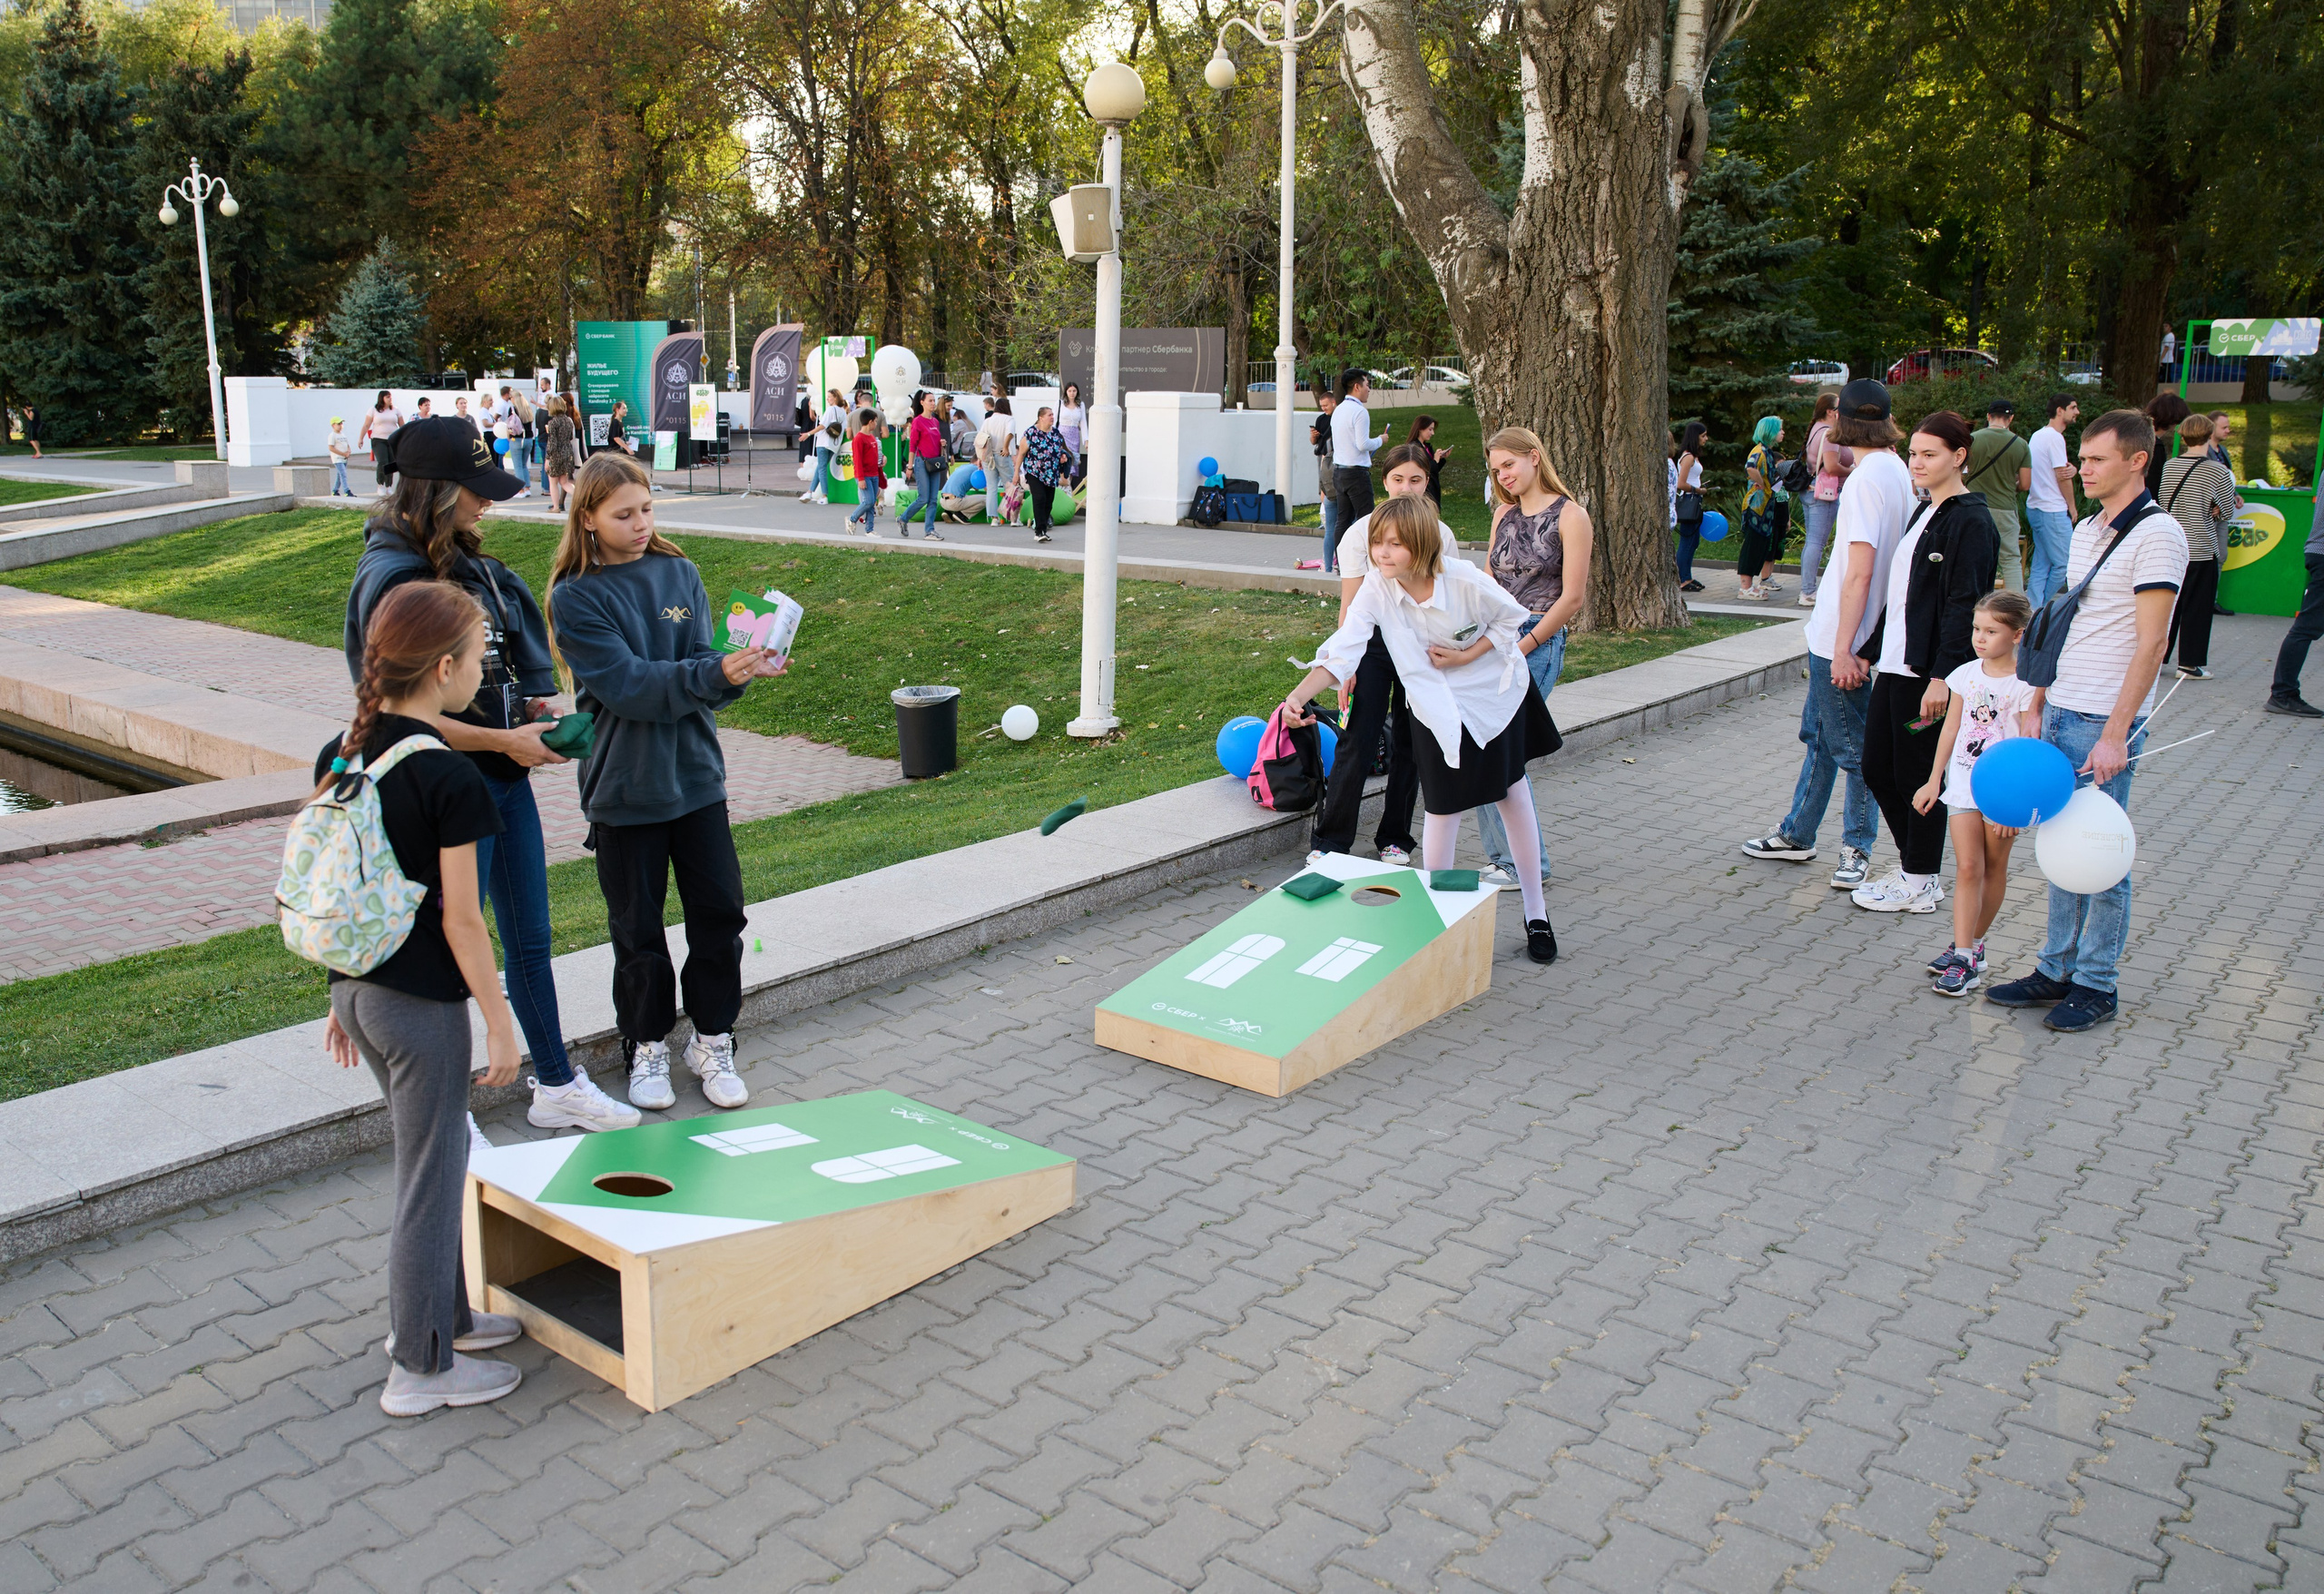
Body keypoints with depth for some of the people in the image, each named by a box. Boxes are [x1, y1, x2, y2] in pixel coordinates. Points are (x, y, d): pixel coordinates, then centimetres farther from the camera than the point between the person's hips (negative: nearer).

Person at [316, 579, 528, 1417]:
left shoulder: (338, 754, 2)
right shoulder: (448, 778, -20)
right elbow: (459, 919, -18)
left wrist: (342, 996, 18)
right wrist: (500, 1023, -9)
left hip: (359, 990, 8)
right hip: (423, 1003, -8)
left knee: (436, 1152, 24)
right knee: (429, 1176, 6)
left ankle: (444, 1314, 39)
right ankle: (422, 1366, 19)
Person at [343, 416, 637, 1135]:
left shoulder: (473, 563, 7)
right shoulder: (392, 579, -17)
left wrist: (537, 710, -1)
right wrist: (504, 740, -17)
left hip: (507, 779, 8)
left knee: (532, 940, 17)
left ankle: (556, 1087, 31)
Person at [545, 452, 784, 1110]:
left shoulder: (680, 573, 4)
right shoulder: (575, 598, -8)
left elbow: (703, 659, -3)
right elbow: (627, 684, -19)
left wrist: (740, 668, -26)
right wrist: (713, 674, -30)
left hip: (695, 774, 3)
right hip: (624, 785, -3)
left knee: (719, 911, 6)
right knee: (637, 925, 8)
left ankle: (713, 1039, 23)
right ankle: (646, 1048, 26)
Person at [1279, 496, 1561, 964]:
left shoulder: (1466, 581, -27)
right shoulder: (1376, 589, -23)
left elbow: (1512, 617, -9)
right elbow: (1343, 649, -32)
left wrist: (1467, 655, -21)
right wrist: (1299, 694, -47)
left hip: (1496, 692, 0)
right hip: (1440, 709, 0)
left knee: (1513, 794, 11)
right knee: (1444, 807, -1)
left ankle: (1535, 912, 26)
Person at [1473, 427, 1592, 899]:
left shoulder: (1569, 516, -4)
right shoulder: (1504, 514, 15)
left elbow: (1572, 597, -9)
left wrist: (1521, 648, -12)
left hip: (1537, 643, -6)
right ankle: (1502, 857, 13)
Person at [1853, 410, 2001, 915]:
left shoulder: (1970, 521, -13)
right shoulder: (1924, 514, 15)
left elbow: (1964, 605, -18)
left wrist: (1942, 676, -22)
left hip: (1930, 671, -9)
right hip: (1896, 664, 9)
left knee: (1919, 776, 0)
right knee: (1877, 768, 11)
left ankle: (1921, 885, 13)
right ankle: (1914, 868, 25)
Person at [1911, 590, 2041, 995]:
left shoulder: (2026, 684, -10)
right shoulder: (1966, 675, 2)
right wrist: (1934, 780, 11)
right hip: (1963, 783, 3)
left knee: (1994, 869, 10)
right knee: (1967, 868, -3)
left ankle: (1974, 943, 22)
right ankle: (1964, 955, -5)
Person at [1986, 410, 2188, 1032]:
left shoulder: (2156, 533, -12)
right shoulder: (2086, 531, 14)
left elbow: (2150, 644, -16)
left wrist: (2114, 734, -20)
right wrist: (2038, 702, 15)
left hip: (2105, 723, -8)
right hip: (2060, 712, 8)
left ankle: (2096, 984, 12)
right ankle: (2057, 969, 23)